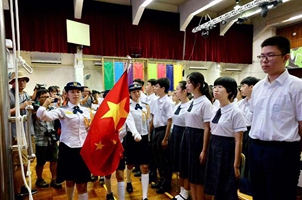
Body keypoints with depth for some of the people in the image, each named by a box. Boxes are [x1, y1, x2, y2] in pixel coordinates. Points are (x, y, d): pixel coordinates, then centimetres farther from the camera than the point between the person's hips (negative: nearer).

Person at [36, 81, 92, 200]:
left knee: (82, 183, 8)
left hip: (83, 149, 3)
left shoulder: (86, 110, 7)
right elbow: (42, 116, -23)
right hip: (68, 149, -2)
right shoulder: (62, 110, -7)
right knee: (70, 180, 17)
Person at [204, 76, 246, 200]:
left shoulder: (235, 112, -14)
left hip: (227, 151, -7)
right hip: (214, 148, 7)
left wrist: (236, 165, -13)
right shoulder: (215, 111, 7)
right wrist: (210, 149, 14)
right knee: (216, 187, 17)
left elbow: (238, 141, -14)